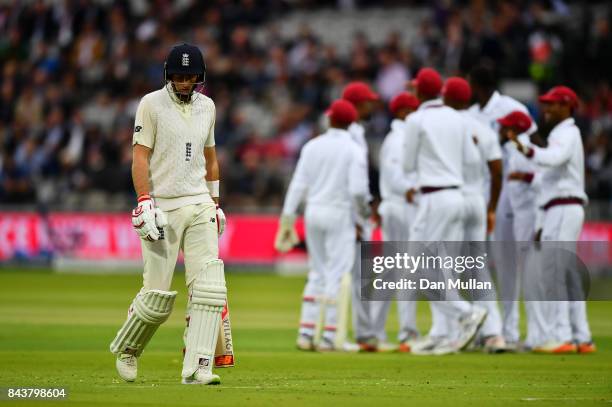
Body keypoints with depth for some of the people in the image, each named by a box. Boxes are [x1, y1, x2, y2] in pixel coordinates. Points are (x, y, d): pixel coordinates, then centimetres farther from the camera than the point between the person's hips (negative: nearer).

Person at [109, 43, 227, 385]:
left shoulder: (207, 106, 11)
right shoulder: (152, 104, -5)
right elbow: (140, 156, -10)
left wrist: (216, 202, 20)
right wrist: (145, 202, -20)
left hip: (199, 206, 5)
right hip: (162, 208, -5)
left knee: (209, 287, -10)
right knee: (157, 295, -3)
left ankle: (197, 368, -12)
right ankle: (126, 349, 24)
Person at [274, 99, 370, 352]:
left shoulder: (312, 146, 5)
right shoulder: (353, 150, -7)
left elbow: (298, 184, 1)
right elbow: (357, 189, -16)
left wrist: (287, 217, 2)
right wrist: (364, 209, 4)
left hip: (313, 212, 4)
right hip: (340, 215, -4)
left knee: (317, 273, 14)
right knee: (336, 275, -1)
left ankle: (305, 334, 9)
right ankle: (328, 337, -6)